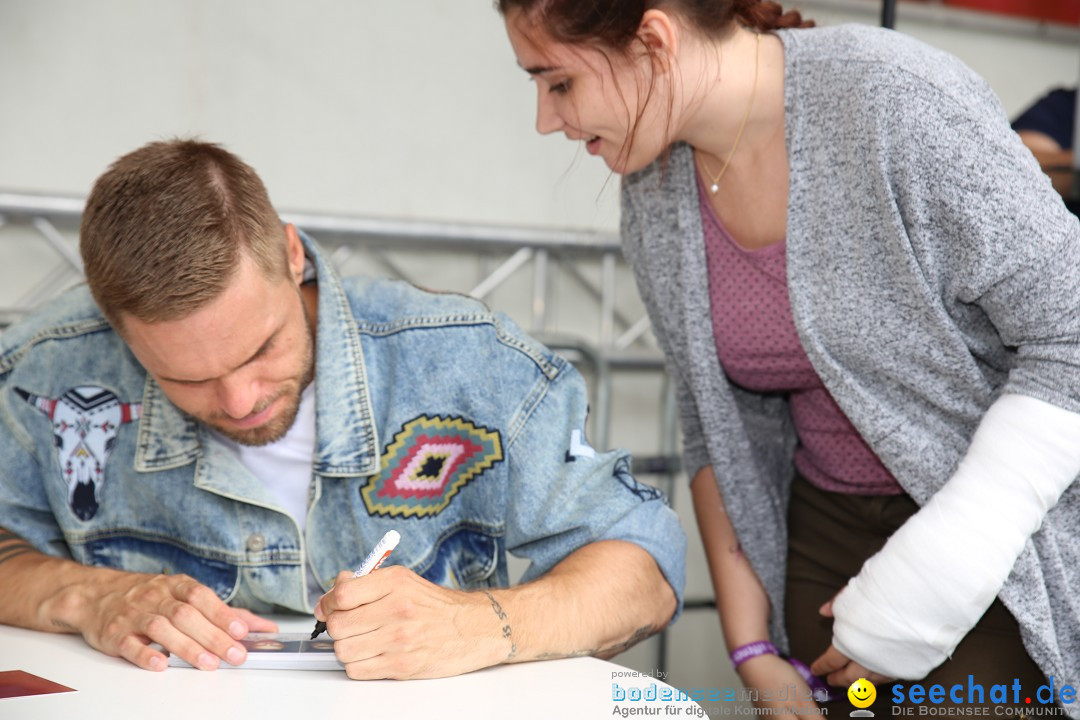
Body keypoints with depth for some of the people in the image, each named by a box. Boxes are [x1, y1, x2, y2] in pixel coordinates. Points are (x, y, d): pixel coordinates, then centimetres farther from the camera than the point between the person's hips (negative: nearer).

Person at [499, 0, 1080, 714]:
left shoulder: (899, 100, -21)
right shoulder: (654, 198, -2)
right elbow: (722, 428, 6)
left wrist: (930, 573, -21)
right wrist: (754, 650, 2)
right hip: (827, 519, 5)